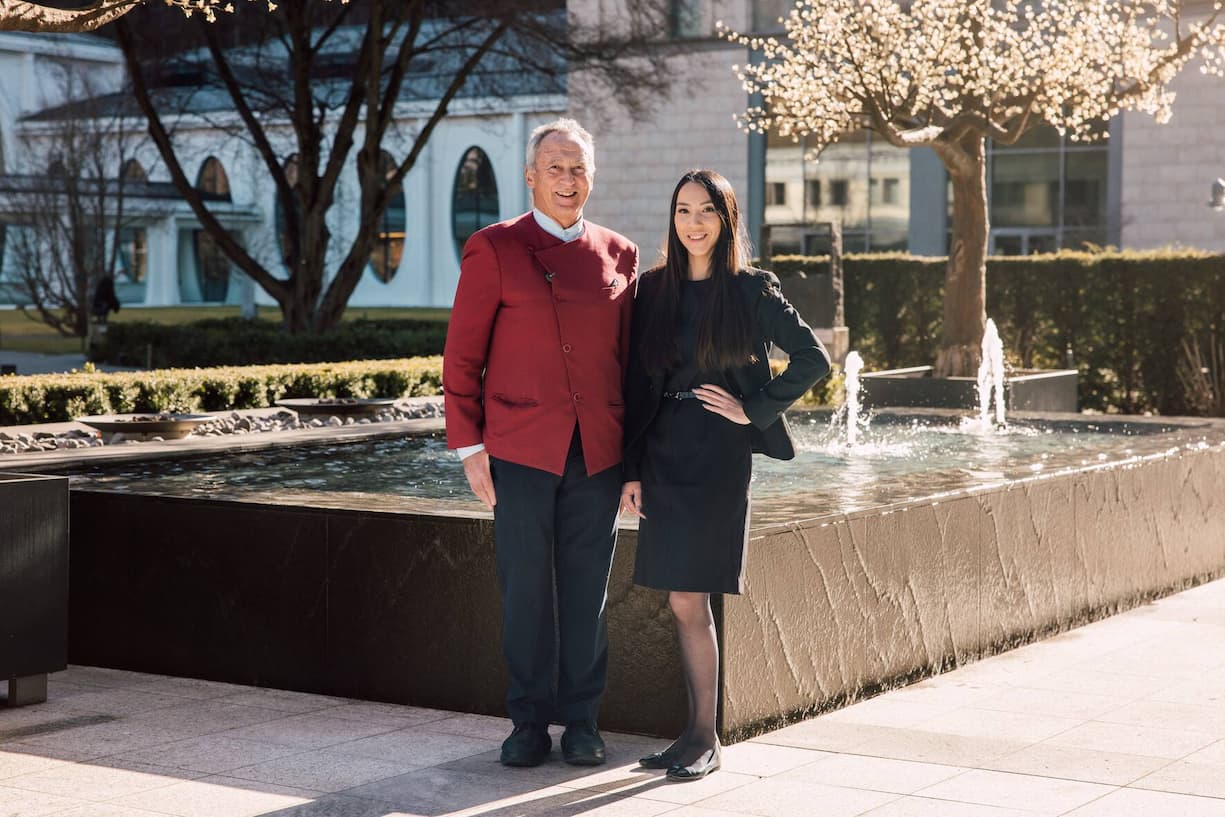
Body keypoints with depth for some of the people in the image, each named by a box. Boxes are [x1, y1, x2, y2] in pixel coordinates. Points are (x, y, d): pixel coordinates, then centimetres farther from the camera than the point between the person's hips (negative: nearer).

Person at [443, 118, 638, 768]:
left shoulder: (618, 255, 10)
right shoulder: (494, 249, 1)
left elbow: (629, 356, 13)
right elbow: (462, 356, 1)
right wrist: (470, 448, -4)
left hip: (598, 454, 2)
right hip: (521, 451, -2)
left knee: (587, 592, 7)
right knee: (526, 591, 2)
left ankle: (582, 721, 17)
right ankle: (530, 722, 14)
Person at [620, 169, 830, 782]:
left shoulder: (751, 290, -2)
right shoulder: (654, 289, 8)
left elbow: (813, 359, 0)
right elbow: (636, 385, 9)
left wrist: (754, 408, -6)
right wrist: (631, 469, 5)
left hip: (718, 455, -4)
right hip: (664, 455, 4)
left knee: (689, 602, -7)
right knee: (685, 605, 6)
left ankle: (704, 741, 3)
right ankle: (698, 734, 14)